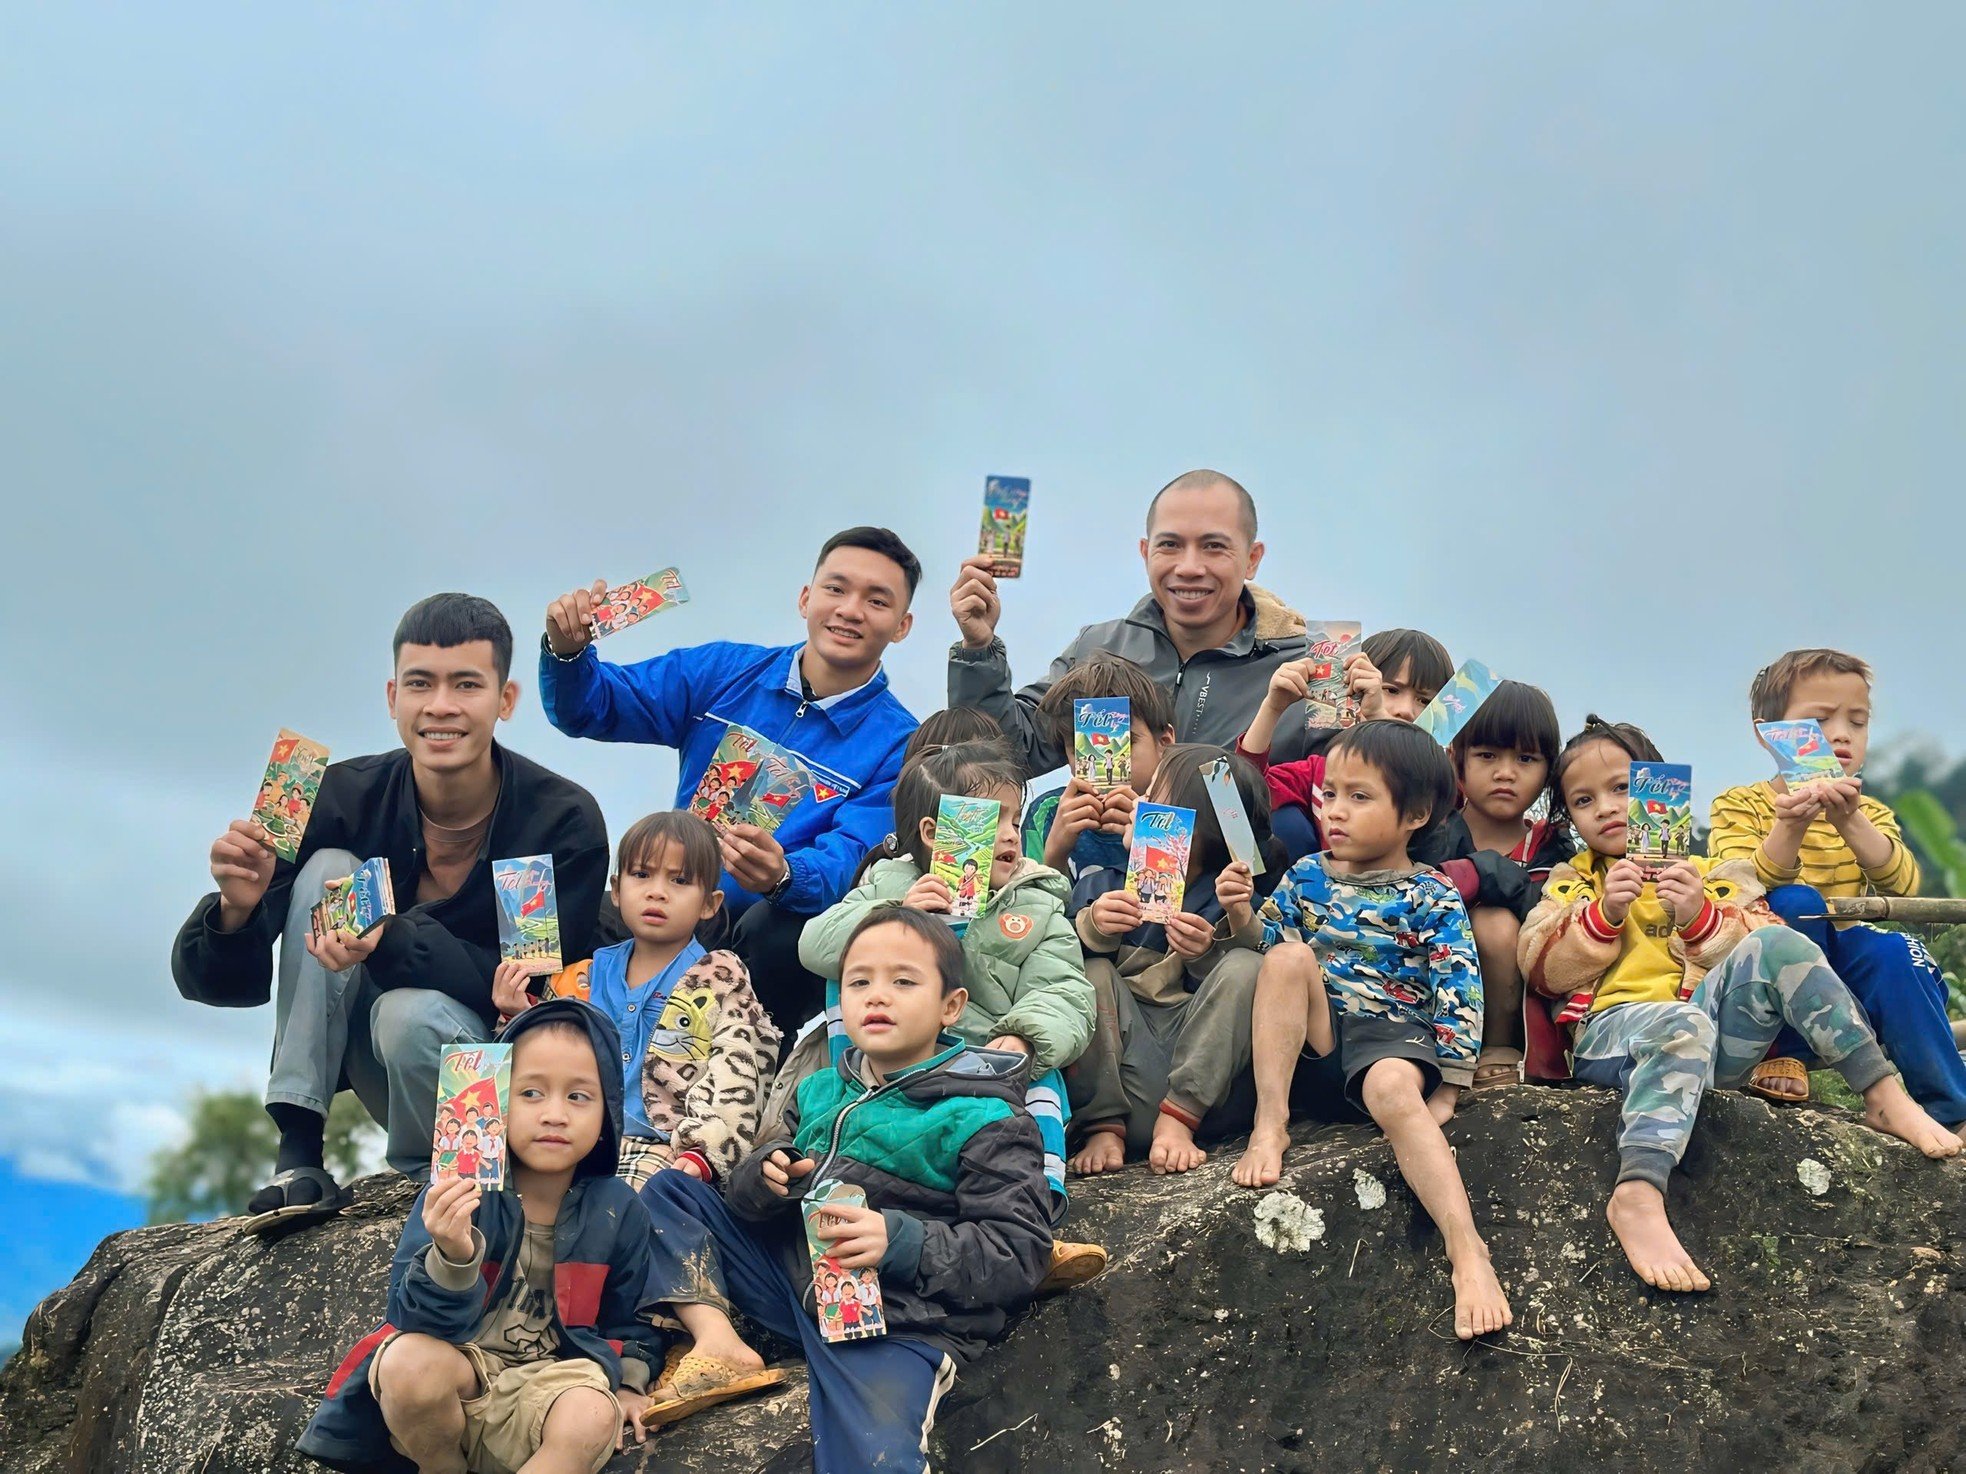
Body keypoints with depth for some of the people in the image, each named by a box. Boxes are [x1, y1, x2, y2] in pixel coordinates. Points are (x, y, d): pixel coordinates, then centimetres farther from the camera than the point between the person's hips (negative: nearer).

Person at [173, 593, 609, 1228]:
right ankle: (299, 1153, -19)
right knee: (326, 868, -19)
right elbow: (213, 983, -13)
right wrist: (237, 911, -38)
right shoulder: (345, 797, -13)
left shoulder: (565, 820, -19)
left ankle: (428, 1176, -3)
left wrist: (393, 941, -38)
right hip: (376, 1073, 3)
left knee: (411, 1012, -35)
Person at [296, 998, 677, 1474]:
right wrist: (451, 1258, -37)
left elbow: (631, 1321, 17)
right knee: (409, 1360, -32)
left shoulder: (618, 1211, -1)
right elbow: (420, 1322, -19)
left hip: (546, 1386, 0)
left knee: (593, 1419, -32)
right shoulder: (456, 1195, -11)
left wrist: (626, 1383, 1)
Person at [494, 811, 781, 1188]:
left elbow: (733, 1080, -5)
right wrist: (521, 1019, 7)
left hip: (666, 1150, -4)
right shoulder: (584, 980, 19)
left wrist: (700, 1154, -19)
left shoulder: (720, 980, 7)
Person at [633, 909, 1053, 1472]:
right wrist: (766, 1177, -9)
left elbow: (1020, 1254, -12)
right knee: (668, 1190, 5)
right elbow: (745, 1192, 17)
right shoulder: (821, 1091, 14)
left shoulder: (982, 1121, -6)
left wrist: (901, 1242, -25)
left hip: (898, 1320, -7)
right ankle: (717, 1343, -10)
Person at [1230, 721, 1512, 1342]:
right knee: (1289, 955, -23)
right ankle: (1270, 1122, -22)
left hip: (1393, 1036, -4)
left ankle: (1467, 1250, -49)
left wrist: (1444, 1096, -10)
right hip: (1315, 1035, 4)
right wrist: (1240, 916, -9)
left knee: (1393, 1089, -37)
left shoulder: (1433, 901, -1)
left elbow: (1460, 1001, -5)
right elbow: (1260, 957, 12)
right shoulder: (1305, 878, 10)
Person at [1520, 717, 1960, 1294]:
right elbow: (1545, 971, 6)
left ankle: (1883, 1093, -21)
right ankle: (1638, 1194, -56)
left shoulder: (1705, 874, 23)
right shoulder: (1571, 882, 21)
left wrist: (1701, 918, -8)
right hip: (1612, 1027, -2)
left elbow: (1759, 948, 9)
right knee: (1682, 1026, -39)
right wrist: (1604, 915, -8)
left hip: (1715, 1038, 3)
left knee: (1773, 946, -22)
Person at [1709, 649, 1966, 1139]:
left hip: (1846, 974, 3)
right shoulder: (1740, 806, 1)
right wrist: (1790, 828, -33)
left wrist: (1849, 823, -26)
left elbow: (1902, 886, -10)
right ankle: (1784, 1052, -16)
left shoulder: (1869, 814, 12)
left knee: (1896, 953, -28)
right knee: (1795, 903, -29)